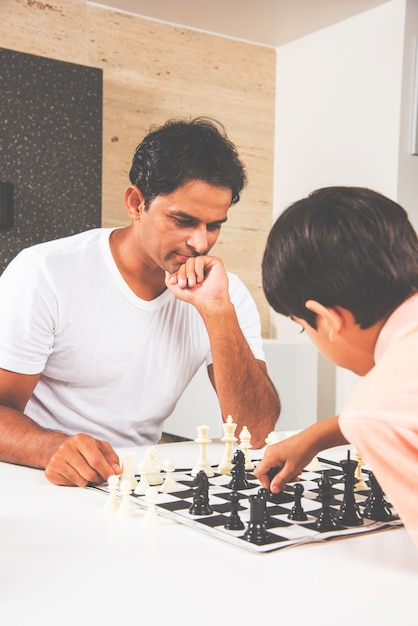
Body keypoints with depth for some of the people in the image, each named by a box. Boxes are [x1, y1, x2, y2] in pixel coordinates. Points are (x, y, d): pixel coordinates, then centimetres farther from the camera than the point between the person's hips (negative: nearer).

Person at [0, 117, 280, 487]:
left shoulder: (224, 291, -1)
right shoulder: (43, 273, -10)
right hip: (38, 483, -1)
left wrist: (217, 311, -19)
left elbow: (254, 433, -8)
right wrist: (53, 449, -31)